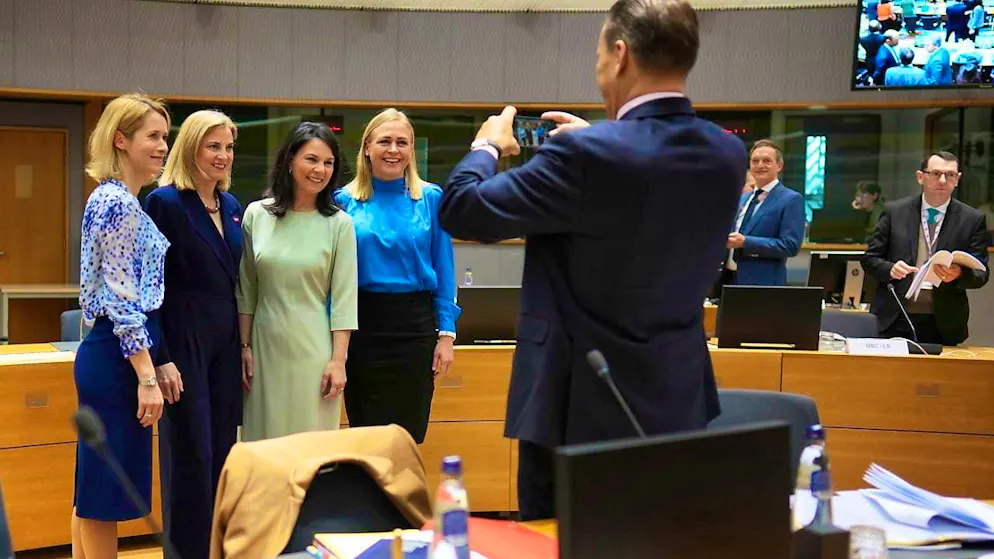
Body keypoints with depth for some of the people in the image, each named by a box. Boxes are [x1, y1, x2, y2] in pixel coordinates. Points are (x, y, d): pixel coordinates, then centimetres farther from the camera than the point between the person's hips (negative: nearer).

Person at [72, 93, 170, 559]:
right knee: (105, 488, -1)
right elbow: (121, 299, -20)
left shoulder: (120, 200, 15)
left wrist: (150, 369, 20)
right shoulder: (116, 203, -15)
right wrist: (148, 376, -20)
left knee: (95, 486, 15)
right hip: (118, 357, -10)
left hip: (113, 355, 10)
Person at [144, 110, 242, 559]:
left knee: (221, 450, 10)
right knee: (190, 454, 0)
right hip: (183, 340, -7)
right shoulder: (165, 202, -9)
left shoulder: (231, 207, 11)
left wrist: (245, 345, 12)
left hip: (225, 340, 7)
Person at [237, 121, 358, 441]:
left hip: (314, 350, -2)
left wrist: (338, 359, -7)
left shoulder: (339, 223, -3)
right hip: (266, 346, 2)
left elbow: (344, 298, -4)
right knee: (263, 440, 9)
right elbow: (246, 291, 8)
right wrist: (245, 346, 5)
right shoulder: (257, 215, 3)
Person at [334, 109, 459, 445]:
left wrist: (446, 333, -3)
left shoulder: (430, 198, 3)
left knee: (409, 435, 6)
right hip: (362, 325, 0)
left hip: (415, 325, 0)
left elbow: (444, 269, 3)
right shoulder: (344, 200, 3)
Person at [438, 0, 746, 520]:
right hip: (678, 405, 6)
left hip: (578, 408, -6)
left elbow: (460, 210, -12)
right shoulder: (728, 155, -2)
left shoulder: (584, 154, -21)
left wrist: (487, 146, 7)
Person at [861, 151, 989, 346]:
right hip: (894, 320, 0)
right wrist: (890, 269, -15)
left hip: (942, 325, 0)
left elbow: (981, 274, 2)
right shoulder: (895, 211, 4)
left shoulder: (973, 219, 2)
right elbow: (870, 258, 7)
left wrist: (959, 275, -20)